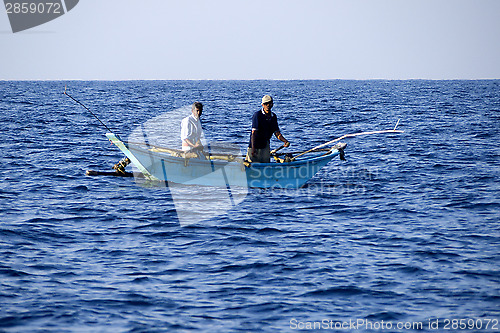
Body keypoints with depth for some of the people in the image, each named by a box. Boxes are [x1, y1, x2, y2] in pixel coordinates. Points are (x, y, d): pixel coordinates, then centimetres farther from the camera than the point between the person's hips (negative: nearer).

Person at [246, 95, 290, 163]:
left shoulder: (273, 116, 7)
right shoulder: (257, 115, -13)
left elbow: (277, 133, 8)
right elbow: (254, 132, -19)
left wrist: (285, 141, -12)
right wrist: (253, 148, -27)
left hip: (266, 146, 6)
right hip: (255, 144, -6)